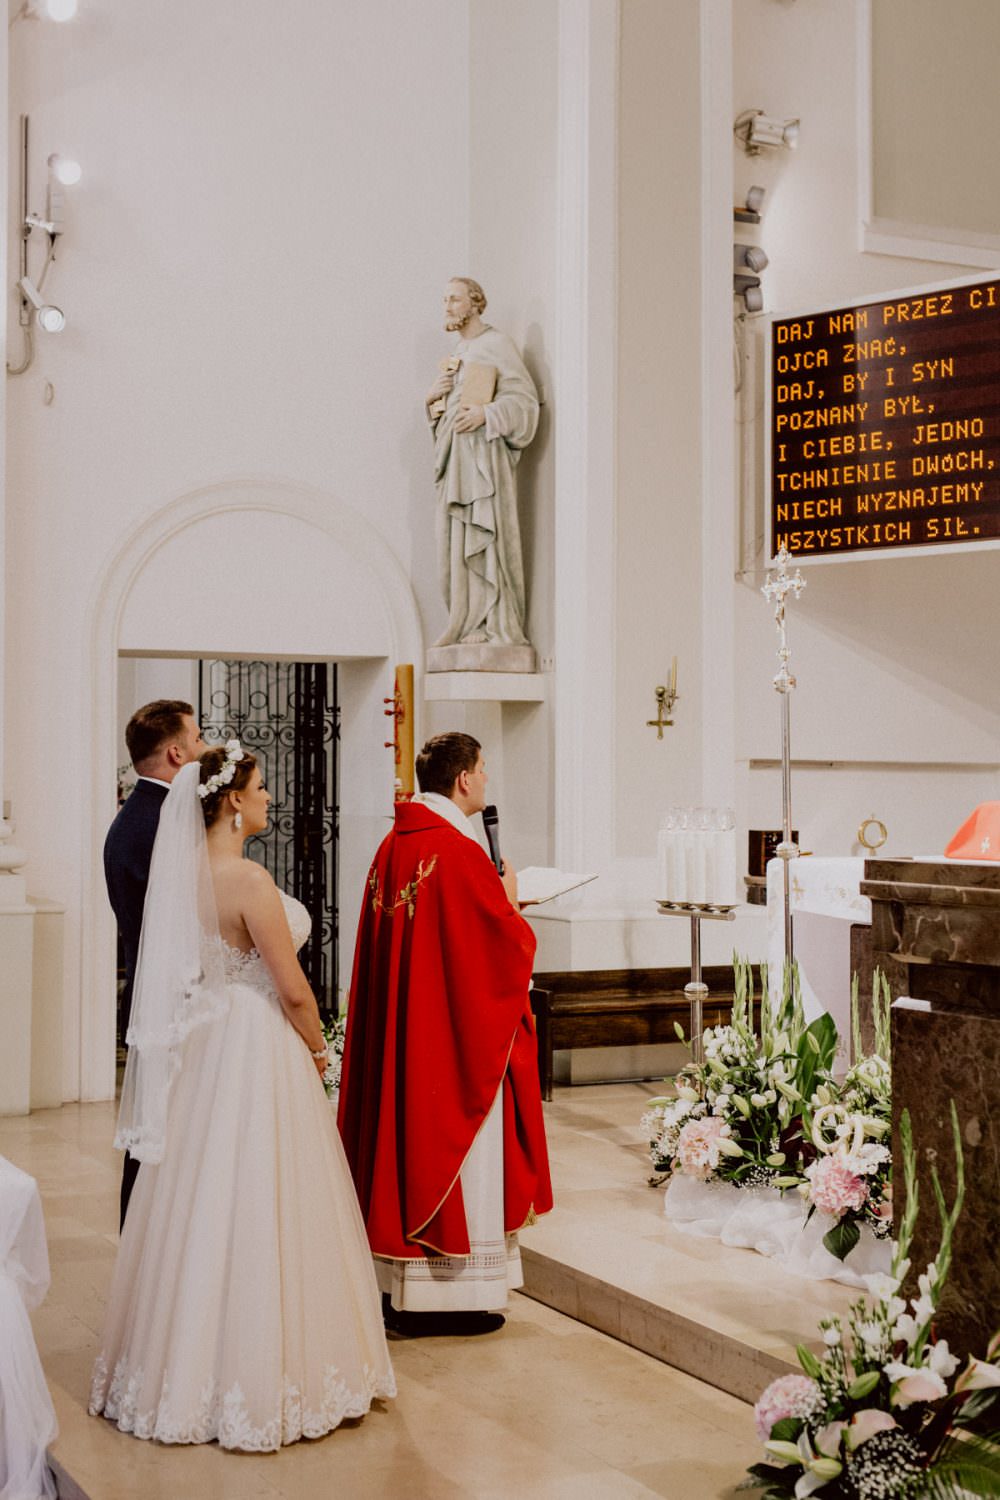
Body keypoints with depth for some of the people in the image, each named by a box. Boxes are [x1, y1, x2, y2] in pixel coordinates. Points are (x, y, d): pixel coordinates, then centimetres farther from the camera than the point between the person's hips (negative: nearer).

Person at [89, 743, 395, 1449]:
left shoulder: (186, 872, 5)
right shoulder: (248, 879, -20)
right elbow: (293, 989, -17)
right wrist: (318, 1051, 1)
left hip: (203, 1047, 8)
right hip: (258, 1049, -8)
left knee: (202, 1202, 15)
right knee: (257, 1211, 0)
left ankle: (187, 1366, 25)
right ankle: (256, 1374, 9)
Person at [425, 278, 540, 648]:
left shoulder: (496, 345, -3)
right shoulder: (459, 352, 21)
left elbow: (525, 399, -8)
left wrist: (486, 413, -21)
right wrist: (433, 398, 3)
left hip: (484, 450, -8)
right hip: (455, 454, 8)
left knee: (484, 533, -12)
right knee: (457, 540, 2)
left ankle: (496, 624, -12)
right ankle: (470, 623, 3)